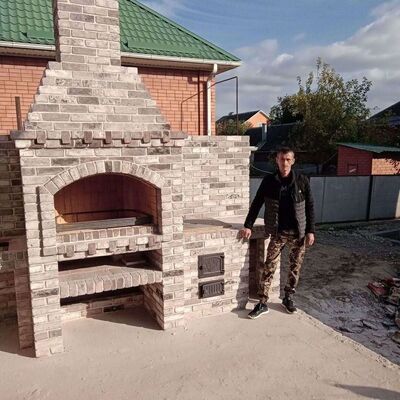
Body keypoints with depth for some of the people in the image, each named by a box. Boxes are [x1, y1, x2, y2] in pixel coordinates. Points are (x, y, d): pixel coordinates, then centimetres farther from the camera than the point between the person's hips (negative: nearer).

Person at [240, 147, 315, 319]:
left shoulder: (302, 181, -3)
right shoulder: (269, 181, -4)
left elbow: (310, 207, 1)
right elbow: (256, 203, -1)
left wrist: (310, 231, -2)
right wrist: (248, 225, -8)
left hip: (298, 233, 1)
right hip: (278, 233, -1)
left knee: (295, 267, 11)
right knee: (269, 267, -1)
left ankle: (288, 298, 30)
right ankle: (262, 303, 9)